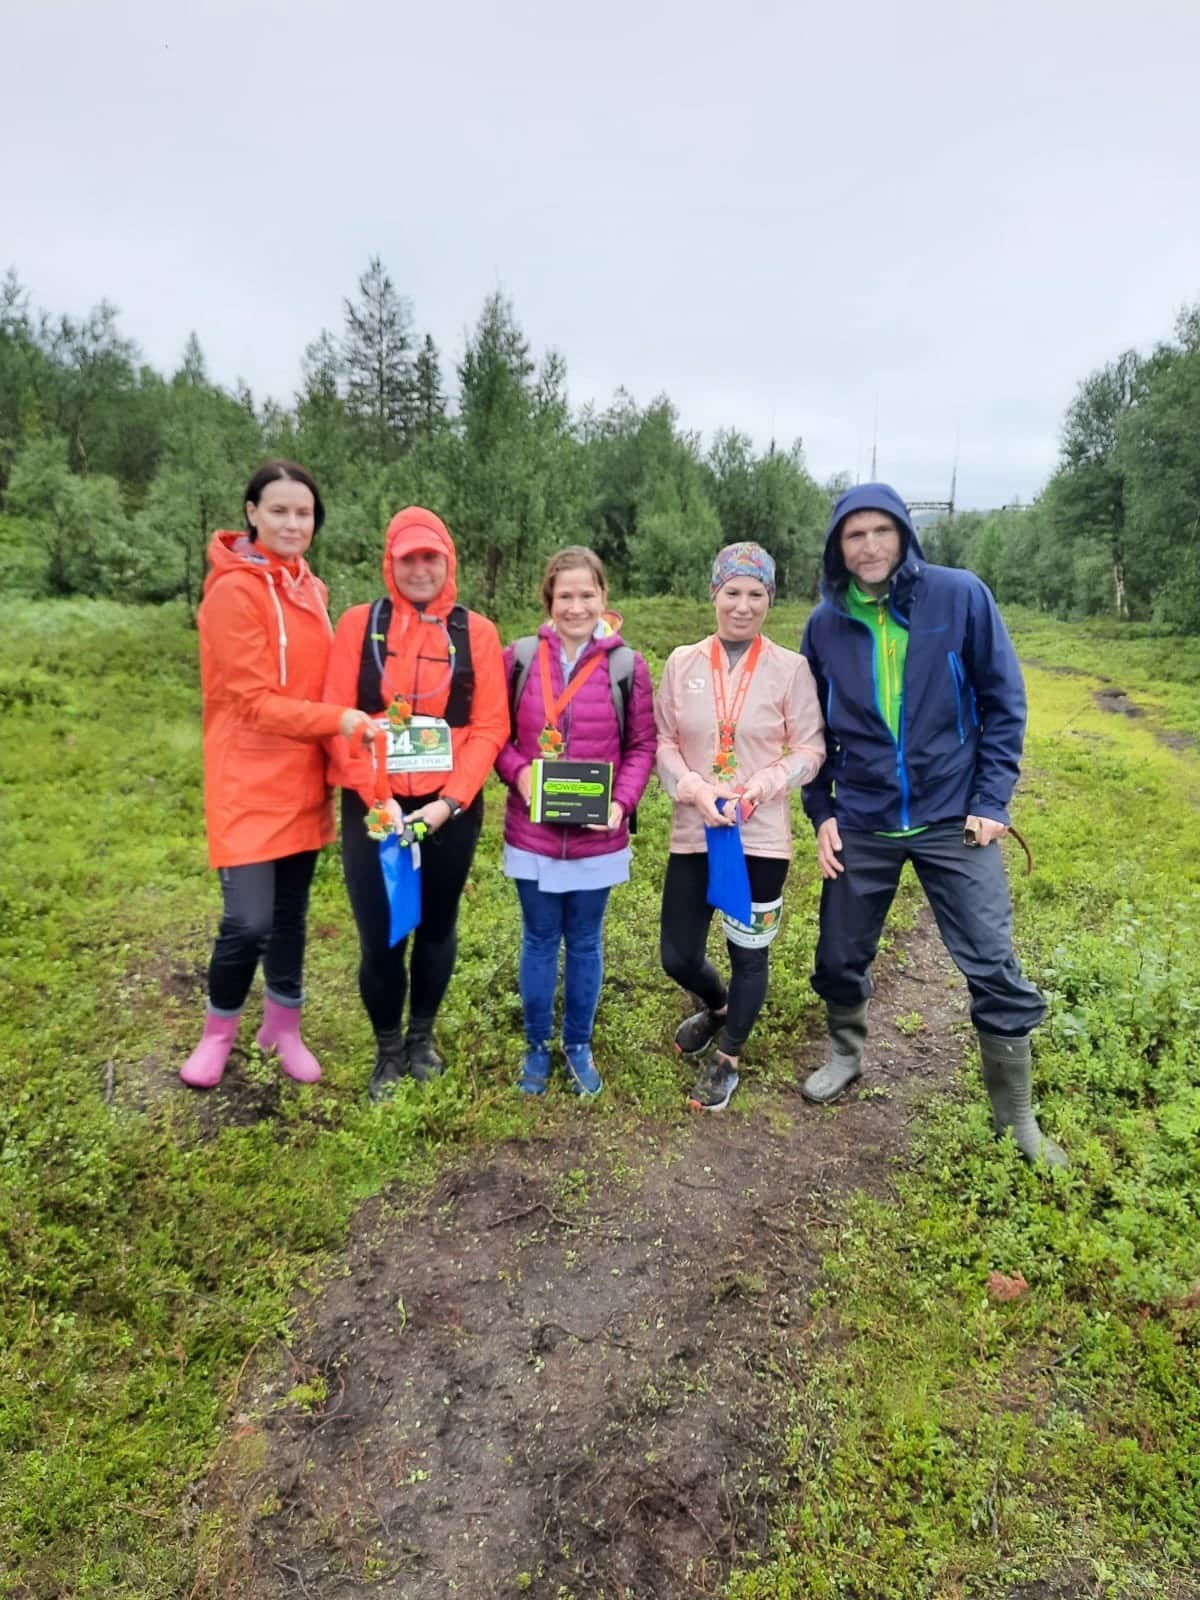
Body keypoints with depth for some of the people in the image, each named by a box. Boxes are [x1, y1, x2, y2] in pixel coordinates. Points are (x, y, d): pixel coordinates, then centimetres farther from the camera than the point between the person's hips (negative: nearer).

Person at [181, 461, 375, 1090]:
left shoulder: (308, 587, 10)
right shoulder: (234, 589, -13)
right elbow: (253, 701, -17)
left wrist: (334, 737, 4)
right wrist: (336, 720, -23)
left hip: (302, 779, 7)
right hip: (249, 783, -7)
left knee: (291, 910, 14)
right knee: (249, 920, -6)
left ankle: (283, 1026, 31)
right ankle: (218, 1030, 21)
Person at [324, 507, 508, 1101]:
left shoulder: (476, 632, 0)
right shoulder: (359, 624, 0)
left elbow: (489, 727, -5)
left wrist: (449, 801, -15)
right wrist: (374, 797, -15)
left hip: (451, 809, 1)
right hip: (374, 809, 0)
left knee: (437, 926, 15)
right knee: (379, 935, 3)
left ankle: (422, 1036, 37)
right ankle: (388, 1049, 28)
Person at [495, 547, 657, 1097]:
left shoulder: (627, 666, -4)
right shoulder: (520, 658, -3)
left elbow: (642, 746, 0)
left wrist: (621, 802, -15)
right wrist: (518, 772, -14)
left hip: (597, 836, 0)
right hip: (532, 834, 0)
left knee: (585, 942, 14)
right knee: (540, 941, 14)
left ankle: (578, 1046, 34)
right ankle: (536, 1047, 32)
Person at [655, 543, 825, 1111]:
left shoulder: (791, 669, -4)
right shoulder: (682, 662, 2)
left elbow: (811, 749, -2)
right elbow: (662, 741, 2)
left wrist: (760, 787, -18)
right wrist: (694, 789, -14)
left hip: (762, 836, -2)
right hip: (692, 832, 2)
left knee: (749, 953, 10)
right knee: (678, 957, 9)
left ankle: (726, 1059, 34)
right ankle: (718, 1006, 45)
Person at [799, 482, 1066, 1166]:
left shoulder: (960, 596, -8)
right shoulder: (826, 625, 0)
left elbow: (1003, 701, -4)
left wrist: (992, 801, -8)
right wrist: (821, 813, 2)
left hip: (955, 820, -2)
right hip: (861, 825, 3)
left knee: (995, 970, 0)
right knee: (840, 959, 13)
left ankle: (1017, 1118, 21)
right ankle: (847, 1056, 42)